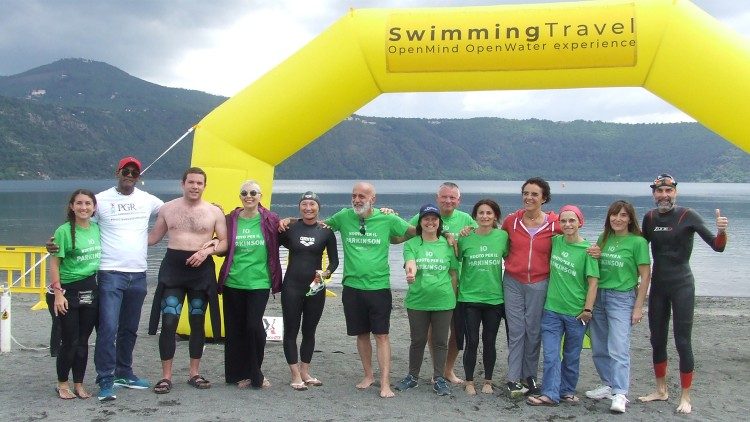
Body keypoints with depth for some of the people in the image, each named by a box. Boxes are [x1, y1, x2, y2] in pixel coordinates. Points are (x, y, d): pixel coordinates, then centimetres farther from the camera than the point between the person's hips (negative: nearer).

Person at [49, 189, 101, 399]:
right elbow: (54, 264, -8)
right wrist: (58, 293, -13)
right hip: (70, 291, -4)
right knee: (69, 341, 0)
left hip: (92, 291, 4)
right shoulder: (64, 231, -9)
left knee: (83, 340, 10)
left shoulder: (97, 229, 6)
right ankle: (62, 384, 17)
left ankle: (79, 384, 20)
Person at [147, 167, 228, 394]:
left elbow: (224, 242, 4)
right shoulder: (168, 209, 6)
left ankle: (195, 373, 19)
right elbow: (153, 237, 14)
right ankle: (166, 376, 0)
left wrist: (207, 250, -14)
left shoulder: (214, 212, 3)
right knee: (169, 322, -7)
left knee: (197, 322, 8)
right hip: (173, 267, 0)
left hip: (201, 269, 0)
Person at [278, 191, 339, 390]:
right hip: (292, 286, -1)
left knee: (309, 330, 11)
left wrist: (326, 273, -10)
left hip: (315, 287, 1)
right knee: (291, 330, 1)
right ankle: (295, 375, 8)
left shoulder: (326, 232, 1)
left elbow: (334, 260, 4)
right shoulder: (289, 228, -1)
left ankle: (305, 372, 23)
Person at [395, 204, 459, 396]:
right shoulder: (412, 244, -1)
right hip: (417, 301, -1)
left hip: (443, 301, 1)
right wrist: (410, 273, -42)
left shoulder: (447, 244, 3)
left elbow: (454, 273, 8)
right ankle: (413, 376, 26)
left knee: (440, 342, 8)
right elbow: (410, 264, -20)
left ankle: (439, 379, 20)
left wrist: (452, 296, 7)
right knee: (418, 341, 11)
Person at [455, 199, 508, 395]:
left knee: (489, 342, 11)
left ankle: (488, 381, 25)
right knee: (472, 342, 3)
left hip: (494, 298, 1)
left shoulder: (502, 236, -2)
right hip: (469, 298, -1)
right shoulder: (465, 238, -4)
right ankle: (469, 381, 18)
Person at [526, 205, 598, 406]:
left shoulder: (586, 249, -9)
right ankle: (550, 394, 0)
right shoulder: (555, 241, 1)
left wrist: (587, 309, -11)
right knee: (551, 354, -2)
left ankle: (567, 390, 25)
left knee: (571, 356, 12)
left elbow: (593, 282, -9)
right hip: (552, 309, 3)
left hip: (576, 312, -3)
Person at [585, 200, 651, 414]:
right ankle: (608, 385, 23)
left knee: (618, 348, -11)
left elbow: (645, 276, -5)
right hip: (598, 296, 6)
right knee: (599, 348, 9)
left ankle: (620, 394, -8)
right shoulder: (603, 239, 11)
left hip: (622, 298, -6)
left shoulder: (637, 242, -5)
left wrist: (638, 307, -9)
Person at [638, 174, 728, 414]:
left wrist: (721, 231, -33)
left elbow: (717, 247, -14)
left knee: (682, 342, -4)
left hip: (682, 286, -5)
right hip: (657, 286, 5)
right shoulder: (650, 218, 3)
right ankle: (661, 390, 27)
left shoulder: (687, 216, -10)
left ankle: (685, 397, 6)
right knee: (657, 340, 12)